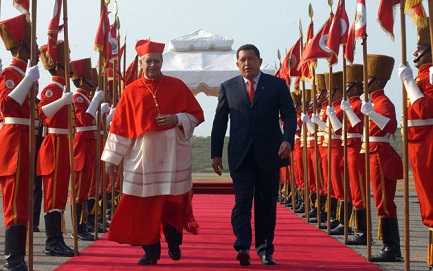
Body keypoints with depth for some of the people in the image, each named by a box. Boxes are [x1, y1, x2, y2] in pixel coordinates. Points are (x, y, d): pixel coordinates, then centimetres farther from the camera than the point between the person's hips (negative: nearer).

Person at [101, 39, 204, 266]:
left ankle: (174, 243, 27)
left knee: (173, 201, 4)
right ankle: (151, 250, 14)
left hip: (173, 154, 0)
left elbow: (196, 115, 7)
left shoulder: (177, 86, 5)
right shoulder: (131, 91, 5)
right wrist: (112, 157, 4)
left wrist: (177, 119, -12)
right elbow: (119, 126, 6)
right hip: (143, 155, 0)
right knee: (145, 204, 0)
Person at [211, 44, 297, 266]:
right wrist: (216, 153, 6)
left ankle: (265, 248, 19)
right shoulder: (228, 87, 8)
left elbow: (289, 115, 0)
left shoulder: (277, 85, 6)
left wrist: (288, 140, -18)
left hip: (269, 155, 0)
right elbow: (219, 121, 9)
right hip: (240, 155, 0)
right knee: (242, 201, -10)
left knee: (267, 204, 8)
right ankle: (242, 247, -15)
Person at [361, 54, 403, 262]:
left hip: (381, 157, -10)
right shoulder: (376, 101, 16)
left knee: (384, 203, -8)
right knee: (384, 203, 11)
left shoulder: (382, 102, -13)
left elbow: (391, 126, -30)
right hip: (377, 156, 10)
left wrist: (371, 113, -39)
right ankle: (391, 247, 17)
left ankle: (392, 250, -4)